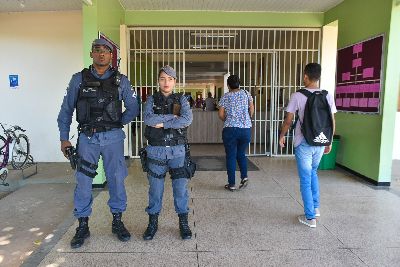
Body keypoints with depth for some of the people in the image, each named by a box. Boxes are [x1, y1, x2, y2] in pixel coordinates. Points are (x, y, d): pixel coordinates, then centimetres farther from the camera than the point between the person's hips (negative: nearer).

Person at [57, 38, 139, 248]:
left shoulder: (121, 81, 3)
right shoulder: (79, 79, 3)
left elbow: (133, 108, 10)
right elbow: (66, 109, 7)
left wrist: (117, 123, 4)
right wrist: (64, 138, 4)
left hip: (113, 138, 0)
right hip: (87, 138, 0)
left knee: (116, 180, 6)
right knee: (83, 182, 4)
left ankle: (117, 222, 24)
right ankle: (83, 226, 21)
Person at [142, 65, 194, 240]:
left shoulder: (181, 99, 5)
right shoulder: (152, 100, 6)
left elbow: (187, 119, -14)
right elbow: (148, 119, -14)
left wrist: (162, 123, -15)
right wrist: (173, 117, -14)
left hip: (177, 150, 0)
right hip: (156, 150, 0)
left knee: (181, 187, 4)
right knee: (155, 188, 8)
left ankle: (183, 223, 21)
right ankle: (153, 223, 25)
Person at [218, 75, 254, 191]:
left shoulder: (225, 96, 2)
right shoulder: (246, 93, 7)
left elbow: (221, 114, -1)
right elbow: (252, 109, 4)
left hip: (230, 129, -2)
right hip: (246, 129, 3)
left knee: (231, 156, 5)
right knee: (241, 153, 20)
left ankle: (231, 184, 8)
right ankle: (244, 176, 3)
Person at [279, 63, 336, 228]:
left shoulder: (297, 96, -10)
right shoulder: (328, 96, 1)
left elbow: (288, 121, -7)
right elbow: (332, 122, 5)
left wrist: (281, 136, 8)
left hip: (303, 144, -4)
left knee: (305, 180, 5)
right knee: (313, 173, 26)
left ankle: (310, 217, 12)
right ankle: (315, 207, 30)